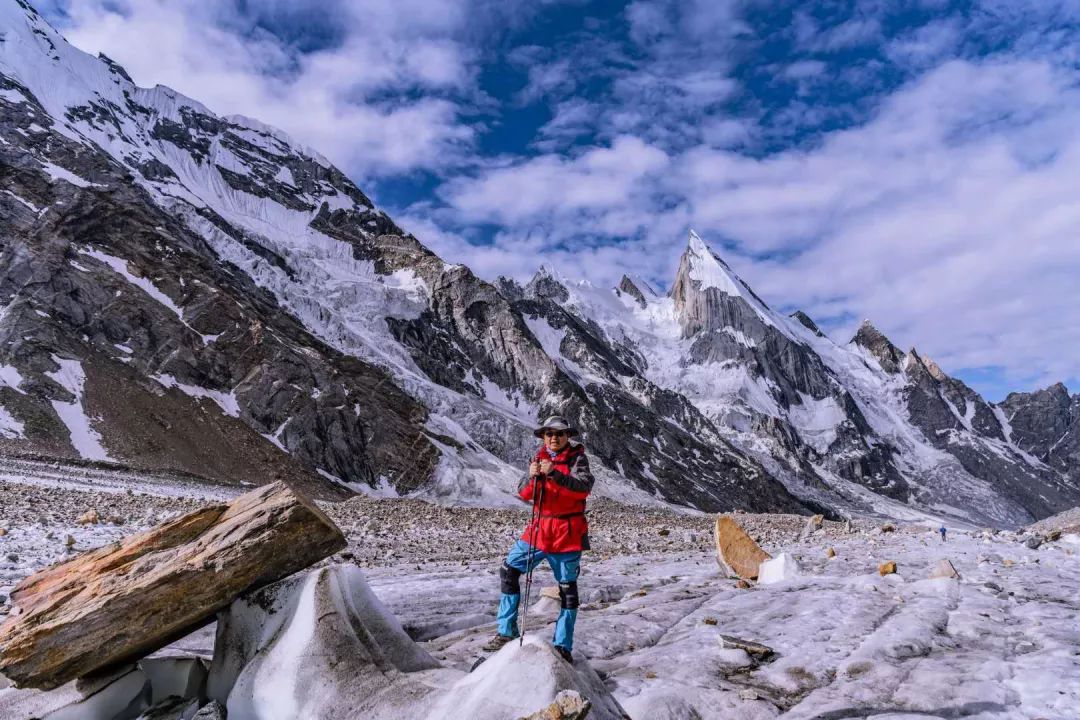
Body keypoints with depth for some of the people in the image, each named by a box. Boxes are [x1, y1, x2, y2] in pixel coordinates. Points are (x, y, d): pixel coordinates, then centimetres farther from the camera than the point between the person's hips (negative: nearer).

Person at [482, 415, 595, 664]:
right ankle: (506, 632, 13)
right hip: (540, 528, 5)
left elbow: (584, 486, -23)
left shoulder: (577, 458, -6)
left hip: (568, 532, -5)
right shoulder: (539, 459, 8)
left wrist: (555, 474, -34)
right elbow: (524, 494, -1)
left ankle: (563, 646, 11)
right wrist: (532, 478, -22)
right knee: (509, 571, 2)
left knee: (567, 587, 1)